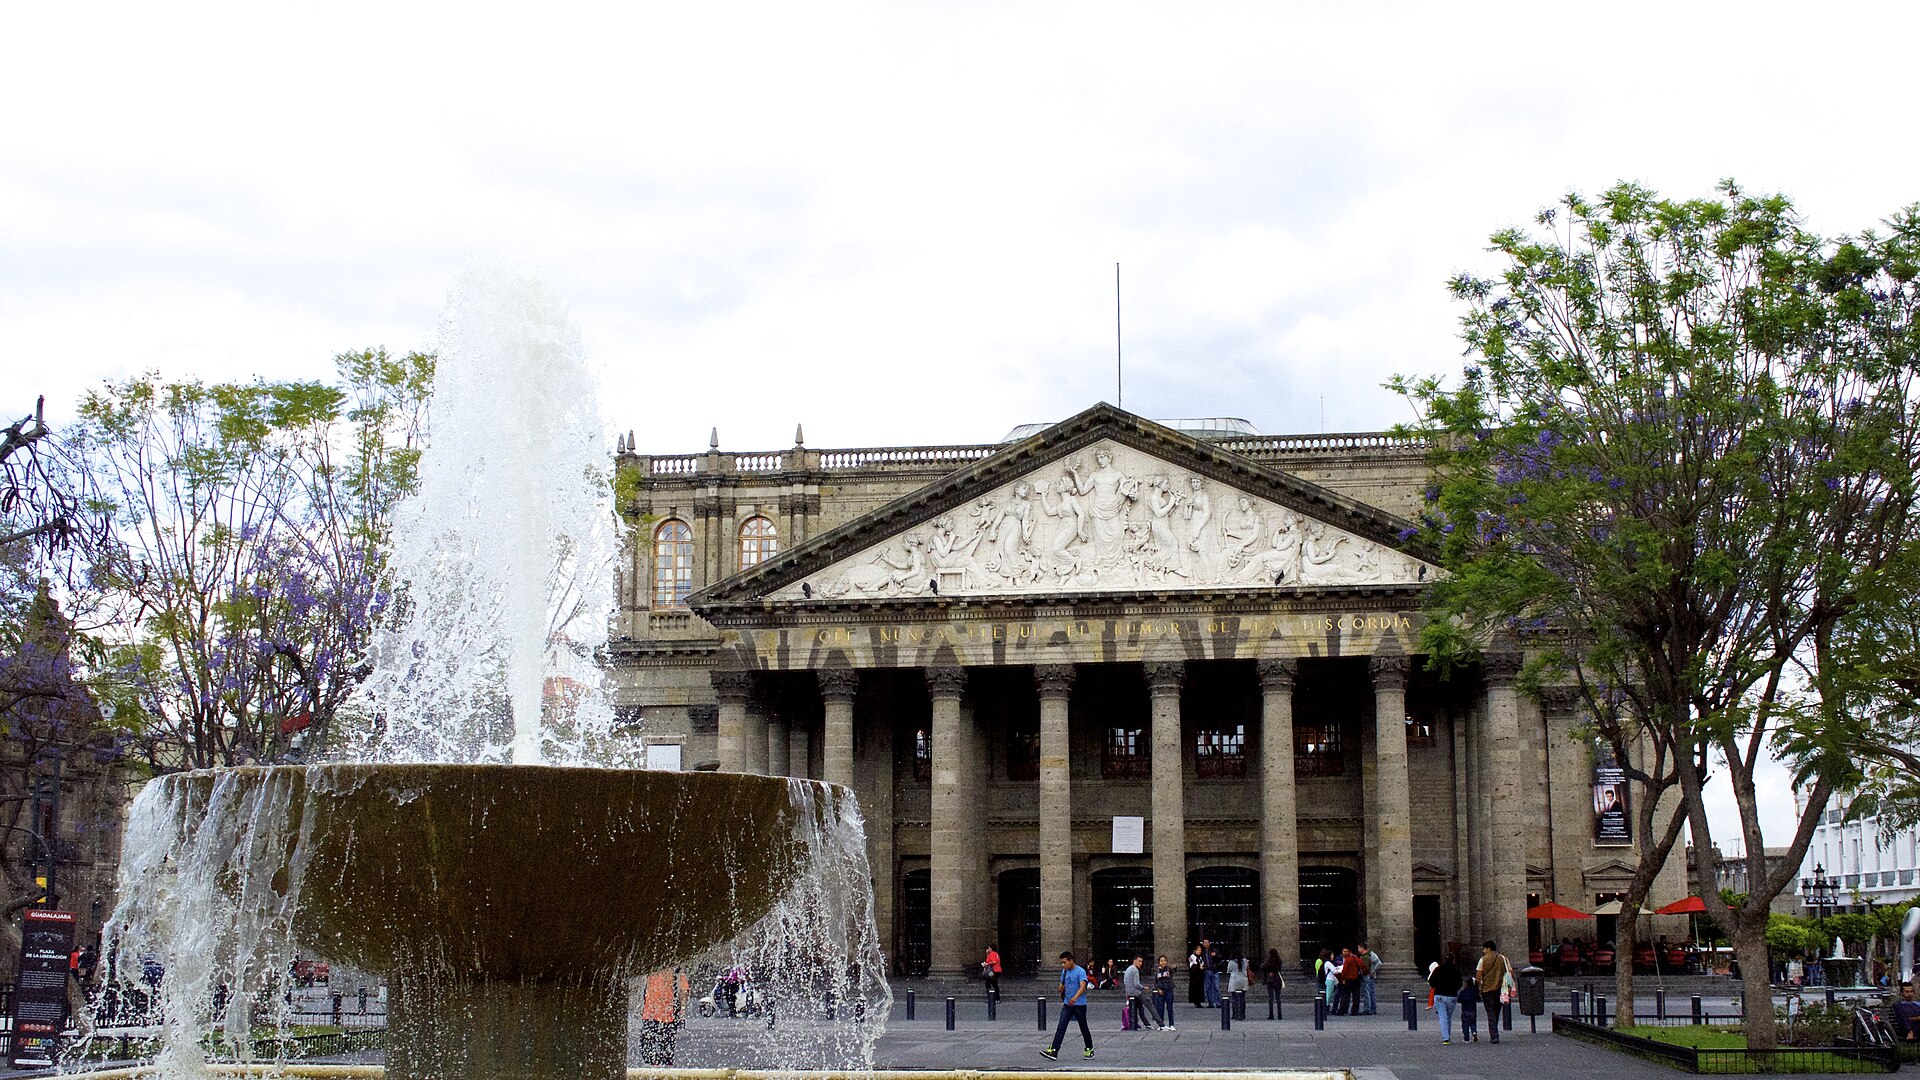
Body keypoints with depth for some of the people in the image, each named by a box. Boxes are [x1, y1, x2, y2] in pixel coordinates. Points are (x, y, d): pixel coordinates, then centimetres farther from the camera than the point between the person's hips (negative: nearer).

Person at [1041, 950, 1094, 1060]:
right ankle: (1053, 1051, -14)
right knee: (1061, 1028, -6)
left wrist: (1075, 997, -43)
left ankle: (1089, 1050, 25)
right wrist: (1062, 998, 20)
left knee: (1084, 1028, 7)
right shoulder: (1064, 972, 9)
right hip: (1067, 1005, 6)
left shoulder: (1080, 971, -15)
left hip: (1079, 1005, -6)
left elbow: (1082, 987, -29)